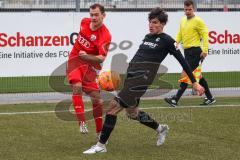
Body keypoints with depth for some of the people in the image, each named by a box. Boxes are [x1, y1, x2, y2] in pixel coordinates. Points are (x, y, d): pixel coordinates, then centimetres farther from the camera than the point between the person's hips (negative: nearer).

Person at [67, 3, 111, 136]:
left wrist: (85, 55, -31)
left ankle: (99, 132, 15)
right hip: (75, 60, 2)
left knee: (97, 99, -1)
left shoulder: (105, 35, -18)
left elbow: (101, 58, -23)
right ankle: (82, 123, -26)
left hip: (89, 64, -2)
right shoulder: (84, 22, -1)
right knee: (77, 87, -25)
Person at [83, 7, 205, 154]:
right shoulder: (147, 37, 18)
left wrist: (195, 83, -3)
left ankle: (101, 146, -8)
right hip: (131, 75, 8)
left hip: (142, 77, -8)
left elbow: (182, 61, -2)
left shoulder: (166, 40, -3)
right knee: (132, 112, 18)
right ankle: (160, 129, 39)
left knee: (113, 106, -14)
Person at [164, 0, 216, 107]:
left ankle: (175, 100, -13)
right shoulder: (183, 20, 14)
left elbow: (205, 35, -11)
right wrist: (176, 43, -3)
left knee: (185, 74, -11)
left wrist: (205, 50, -19)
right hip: (187, 51, 9)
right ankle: (210, 98, 22)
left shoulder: (198, 21, -9)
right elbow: (180, 34, 17)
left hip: (195, 51, -9)